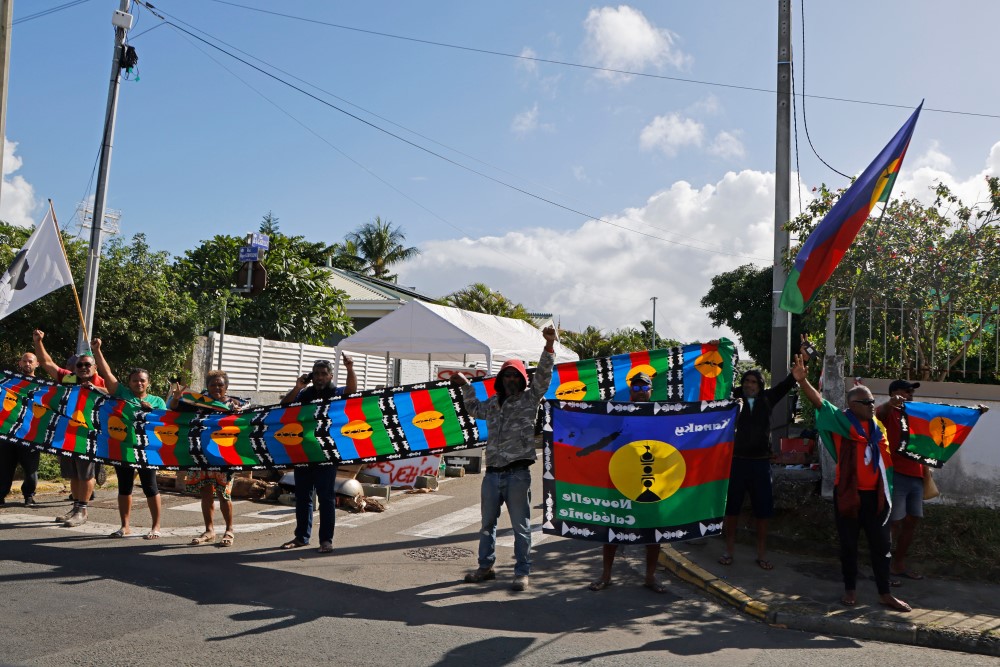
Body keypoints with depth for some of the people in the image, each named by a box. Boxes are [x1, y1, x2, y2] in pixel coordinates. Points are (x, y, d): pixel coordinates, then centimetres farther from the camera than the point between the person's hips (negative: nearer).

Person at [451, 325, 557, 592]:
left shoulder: (529, 399, 1)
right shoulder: (492, 403, 15)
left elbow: (543, 375, -13)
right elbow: (475, 409, 37)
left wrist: (549, 345, -24)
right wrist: (465, 386, 31)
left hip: (517, 473, -6)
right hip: (492, 473, 6)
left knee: (521, 526, 1)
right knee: (487, 523, 16)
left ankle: (522, 572, 10)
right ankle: (485, 567, 29)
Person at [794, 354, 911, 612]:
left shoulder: (878, 427, 7)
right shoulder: (842, 421, -7)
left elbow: (885, 459, 15)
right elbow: (819, 402, -23)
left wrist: (886, 492, 12)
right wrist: (802, 381, -38)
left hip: (874, 494, 4)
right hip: (848, 493, -4)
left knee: (880, 544, 8)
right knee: (849, 544, 7)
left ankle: (885, 594, 19)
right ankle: (850, 590, 20)